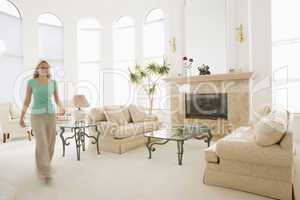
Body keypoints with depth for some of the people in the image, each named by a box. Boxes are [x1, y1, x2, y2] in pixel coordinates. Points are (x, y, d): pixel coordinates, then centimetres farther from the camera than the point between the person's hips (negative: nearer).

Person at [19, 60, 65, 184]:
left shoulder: (53, 82, 7)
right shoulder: (31, 82, 0)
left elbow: (57, 100, 8)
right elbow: (27, 101, 3)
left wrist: (61, 108, -14)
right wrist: (21, 117, 3)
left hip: (50, 115, 4)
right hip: (37, 115, -3)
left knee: (50, 142, 8)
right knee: (41, 143, -15)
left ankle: (44, 164, 34)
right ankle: (45, 173, -9)